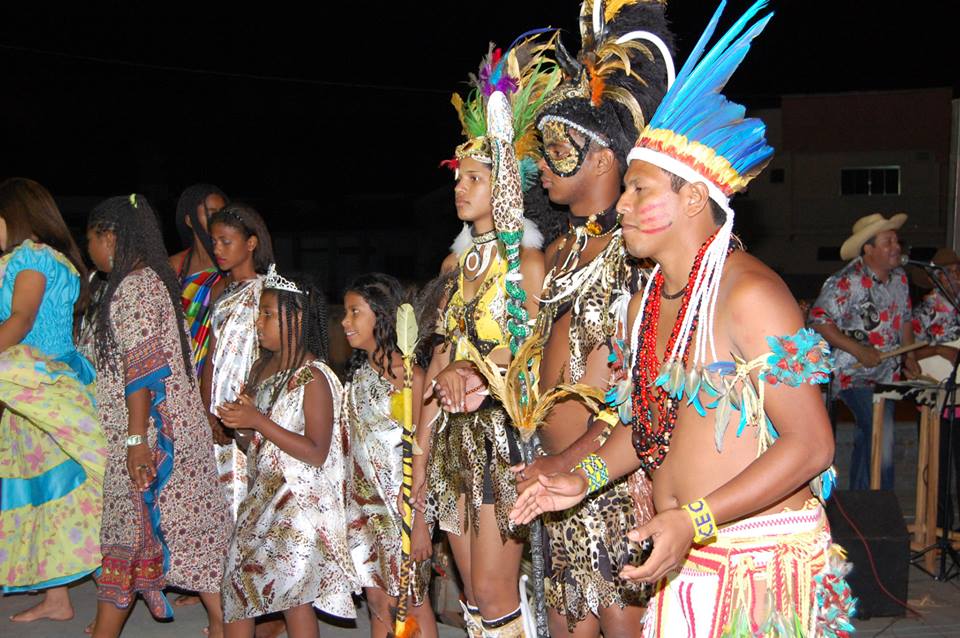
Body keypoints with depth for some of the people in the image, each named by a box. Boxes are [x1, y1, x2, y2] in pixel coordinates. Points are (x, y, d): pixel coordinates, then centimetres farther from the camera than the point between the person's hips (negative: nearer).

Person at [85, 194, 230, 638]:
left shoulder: (132, 286, -15)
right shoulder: (152, 280, 15)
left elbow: (142, 367, -21)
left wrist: (137, 439, -22)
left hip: (145, 432, -9)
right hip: (174, 425, 9)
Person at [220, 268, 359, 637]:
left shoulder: (313, 378, -16)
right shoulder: (261, 368, 9)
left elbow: (316, 453, -22)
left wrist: (258, 421, -23)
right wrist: (237, 420, -2)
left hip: (300, 502, -8)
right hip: (263, 496, 8)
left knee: (292, 595, -2)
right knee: (239, 579, 9)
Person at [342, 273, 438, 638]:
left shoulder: (409, 375, -13)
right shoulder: (358, 372, 8)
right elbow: (354, 443, 11)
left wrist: (420, 522, -15)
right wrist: (351, 504, 8)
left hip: (402, 504, -6)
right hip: (365, 504, 7)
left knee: (413, 602, 4)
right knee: (378, 601, 13)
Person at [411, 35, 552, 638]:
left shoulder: (528, 260, -6)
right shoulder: (457, 260, 13)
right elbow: (441, 361, 13)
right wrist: (423, 449, 11)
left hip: (504, 430, -6)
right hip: (455, 436, 7)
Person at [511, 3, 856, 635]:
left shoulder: (748, 292, -18)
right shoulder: (648, 299, 8)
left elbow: (811, 443, -20)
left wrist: (695, 520, -25)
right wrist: (585, 477, 7)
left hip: (761, 559, -7)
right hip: (683, 560, 7)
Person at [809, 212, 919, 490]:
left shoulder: (899, 279, 7)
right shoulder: (845, 282, -17)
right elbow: (819, 321, -19)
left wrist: (910, 357, 7)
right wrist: (859, 351, -22)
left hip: (887, 375, 8)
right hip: (854, 376, -8)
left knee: (867, 440, 16)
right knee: (882, 436, -18)